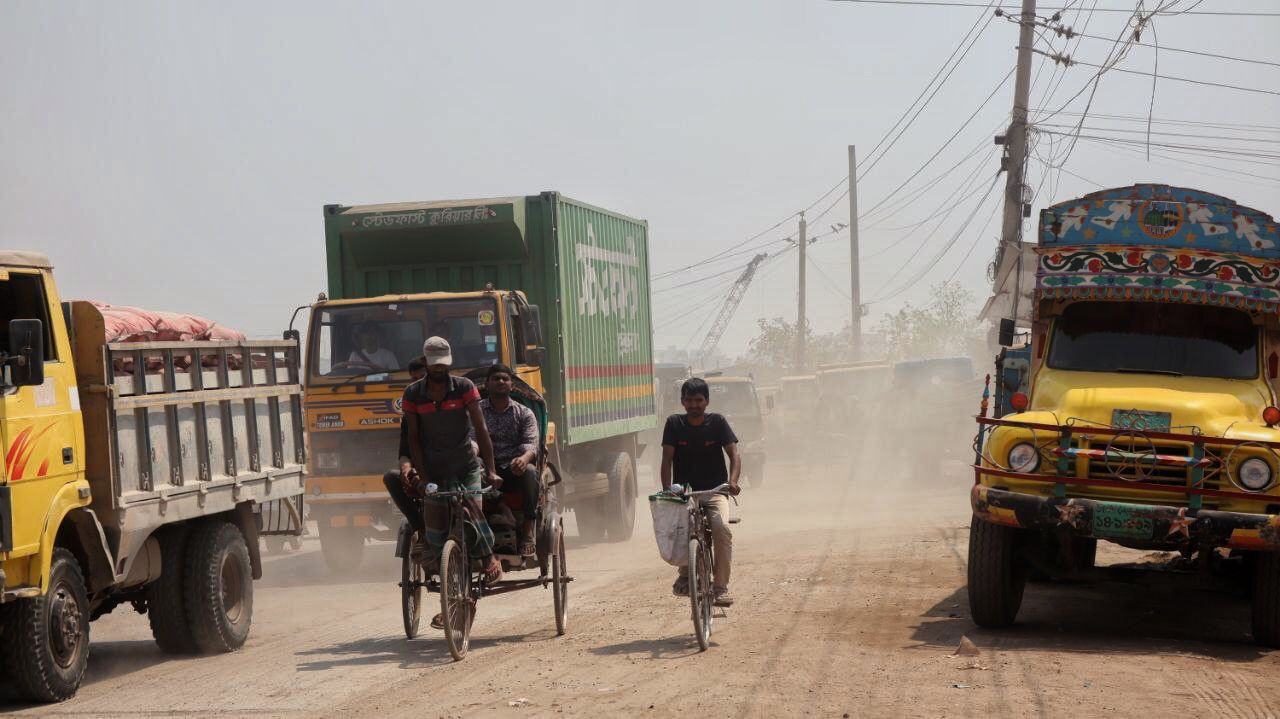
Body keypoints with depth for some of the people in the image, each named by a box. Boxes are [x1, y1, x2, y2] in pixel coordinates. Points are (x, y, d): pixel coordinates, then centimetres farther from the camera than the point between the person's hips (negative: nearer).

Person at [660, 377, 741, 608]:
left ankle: (721, 586, -18)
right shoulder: (674, 424, 1)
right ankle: (684, 574, -2)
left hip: (714, 491, 0)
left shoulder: (717, 422, -1)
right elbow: (667, 459, -3)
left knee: (722, 527, -28)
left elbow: (734, 455, -6)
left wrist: (732, 481, -25)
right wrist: (667, 489, -17)